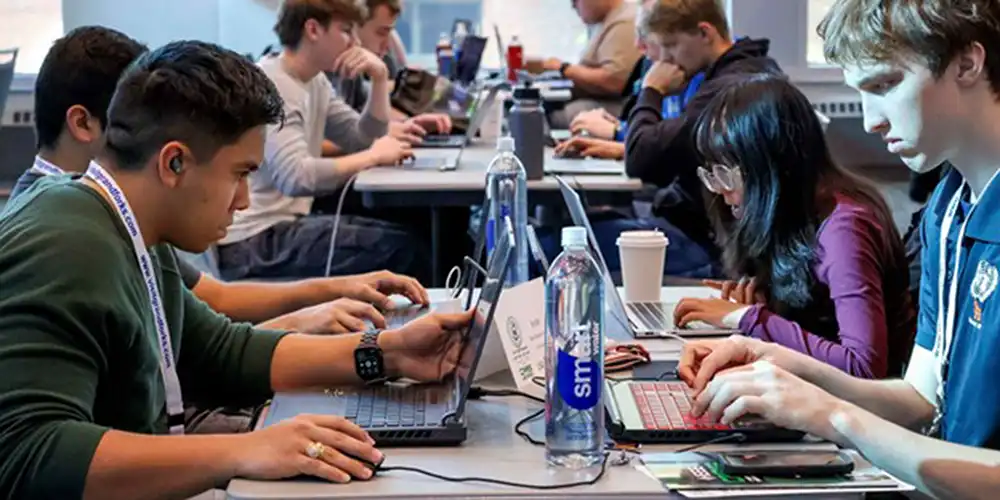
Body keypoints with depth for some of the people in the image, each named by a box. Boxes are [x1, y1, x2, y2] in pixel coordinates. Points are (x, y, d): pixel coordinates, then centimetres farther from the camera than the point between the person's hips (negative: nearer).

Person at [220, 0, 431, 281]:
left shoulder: (315, 82, 13)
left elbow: (365, 140, 14)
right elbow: (296, 177, -29)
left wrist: (380, 78, 3)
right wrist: (373, 156, -19)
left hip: (286, 224, 10)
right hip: (253, 241, -10)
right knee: (402, 250, -17)